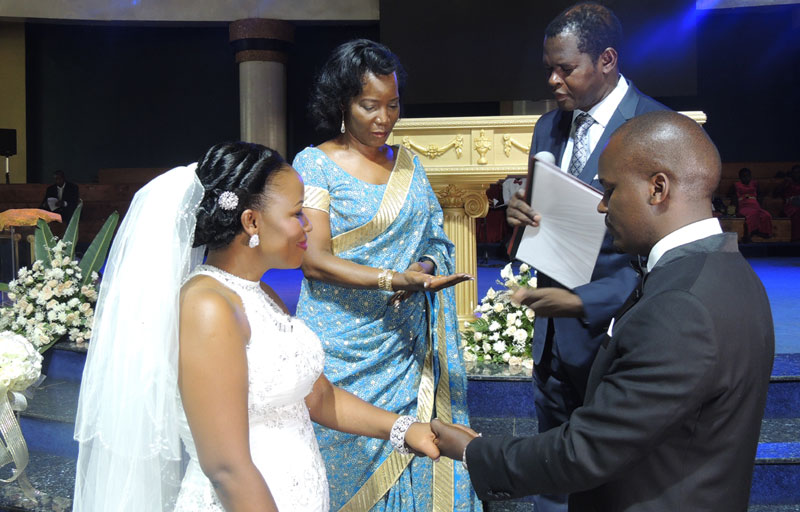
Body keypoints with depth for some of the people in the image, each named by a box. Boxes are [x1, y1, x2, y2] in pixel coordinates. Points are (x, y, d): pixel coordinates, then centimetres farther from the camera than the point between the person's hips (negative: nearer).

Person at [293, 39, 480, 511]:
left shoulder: (408, 163, 11)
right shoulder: (315, 163, -3)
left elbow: (435, 241, 12)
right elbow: (314, 259, -12)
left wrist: (424, 269, -12)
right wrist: (392, 280, -23)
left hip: (406, 345, 4)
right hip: (344, 347, -3)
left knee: (411, 461, 4)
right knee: (349, 463, 3)